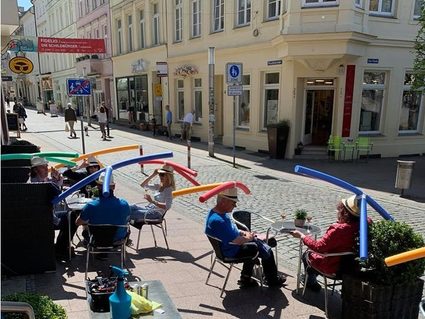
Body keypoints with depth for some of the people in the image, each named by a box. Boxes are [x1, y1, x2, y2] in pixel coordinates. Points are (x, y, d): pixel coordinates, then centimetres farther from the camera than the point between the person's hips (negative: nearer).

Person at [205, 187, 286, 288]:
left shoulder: (221, 213, 1)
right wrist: (247, 238, -11)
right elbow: (234, 240, -30)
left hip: (236, 243, 10)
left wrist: (243, 233, 3)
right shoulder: (217, 220, -32)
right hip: (232, 251, -10)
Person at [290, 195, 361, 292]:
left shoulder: (338, 229, -35)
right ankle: (312, 275, 48)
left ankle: (311, 282, 39)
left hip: (333, 268, -7)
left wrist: (302, 236, -15)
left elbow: (319, 247, -26)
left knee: (307, 255, 20)